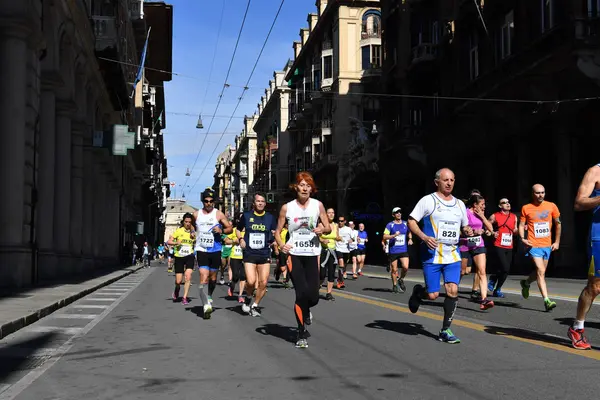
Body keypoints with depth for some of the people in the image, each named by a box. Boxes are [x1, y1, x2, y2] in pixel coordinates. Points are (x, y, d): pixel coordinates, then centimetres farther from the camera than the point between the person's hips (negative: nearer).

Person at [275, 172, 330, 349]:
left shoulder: (317, 205, 1)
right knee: (301, 294, -9)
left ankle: (306, 311, 38)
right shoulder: (287, 208, -2)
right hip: (294, 255, -1)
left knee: (313, 296, -1)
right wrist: (281, 245, -14)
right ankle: (302, 335, 4)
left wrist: (322, 229, -17)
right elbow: (278, 231, 5)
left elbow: (328, 227, 6)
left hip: (313, 254, 2)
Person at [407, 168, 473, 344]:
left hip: (453, 256, 4)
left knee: (453, 290, -9)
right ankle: (418, 292, 33)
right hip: (432, 255, -4)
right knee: (433, 295, -4)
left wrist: (468, 231, -1)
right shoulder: (428, 200, -4)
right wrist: (424, 237, -21)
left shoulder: (459, 204, 12)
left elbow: (464, 226, 24)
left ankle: (445, 330, 4)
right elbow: (411, 221, -6)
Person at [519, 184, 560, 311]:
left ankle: (526, 283, 43)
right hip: (534, 245, -4)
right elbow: (521, 225, 5)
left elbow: (558, 224, 12)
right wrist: (522, 238, -12)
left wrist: (557, 241, 9)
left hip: (547, 245, 4)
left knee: (540, 272, 14)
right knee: (541, 271, -14)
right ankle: (547, 301, -14)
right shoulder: (526, 208, -1)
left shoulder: (551, 206, 3)